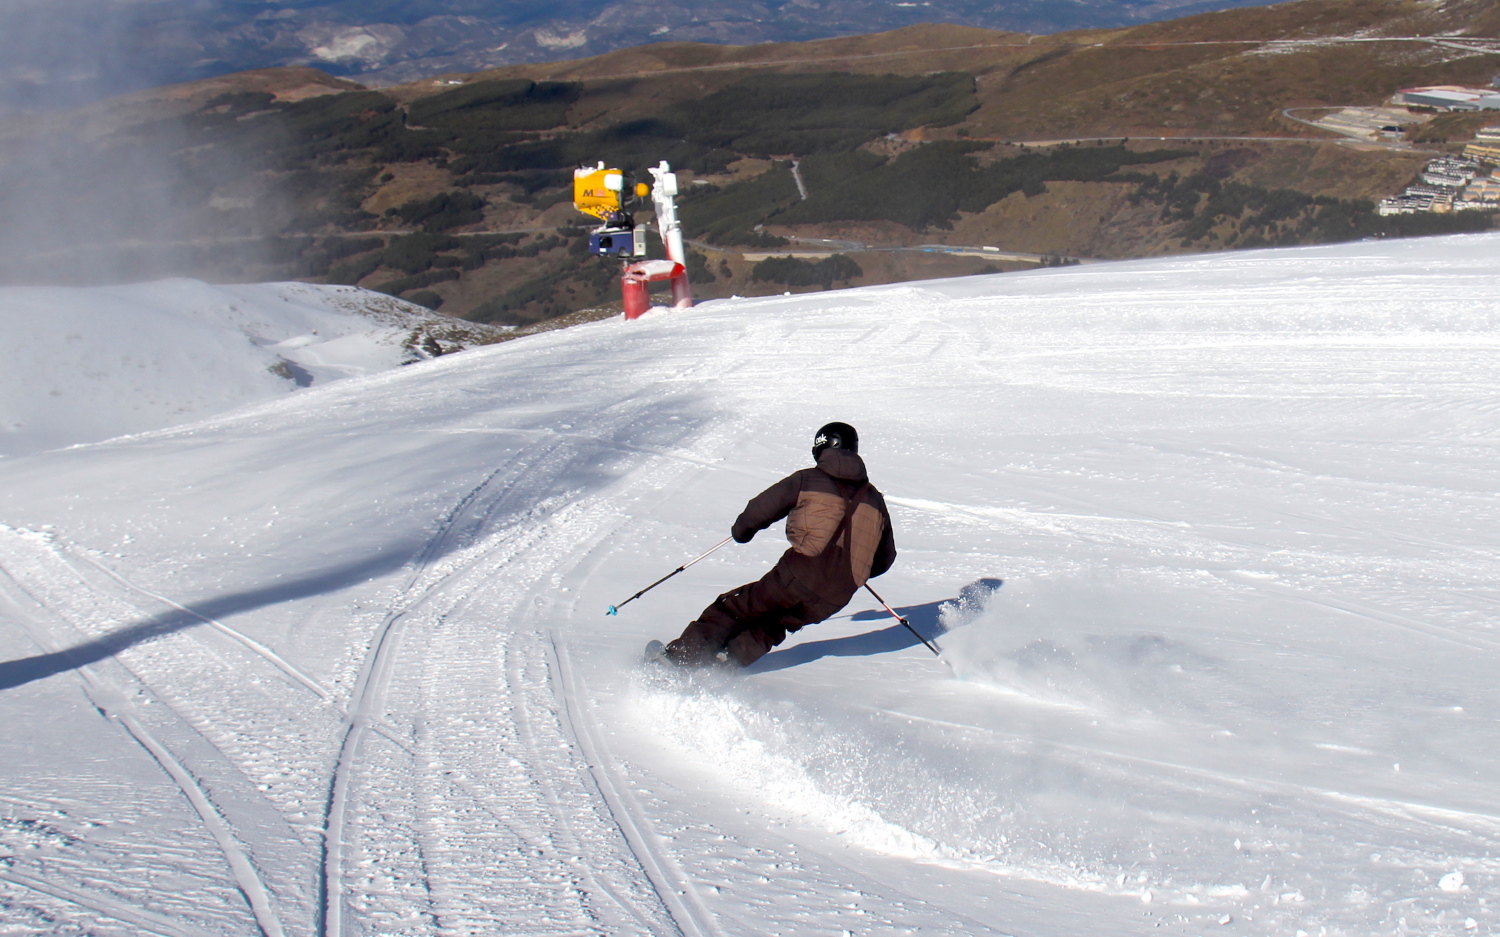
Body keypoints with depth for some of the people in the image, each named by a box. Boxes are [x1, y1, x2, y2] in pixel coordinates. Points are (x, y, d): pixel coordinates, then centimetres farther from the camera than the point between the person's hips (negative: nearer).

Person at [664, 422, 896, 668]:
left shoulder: (807, 479, 4)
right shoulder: (874, 499, 16)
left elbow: (760, 511, 4)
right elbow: (885, 558, 22)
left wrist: (742, 530, 25)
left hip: (798, 576, -4)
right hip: (837, 597, 4)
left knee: (736, 609, 10)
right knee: (771, 626, 22)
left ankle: (682, 657, 1)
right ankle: (725, 663, 3)